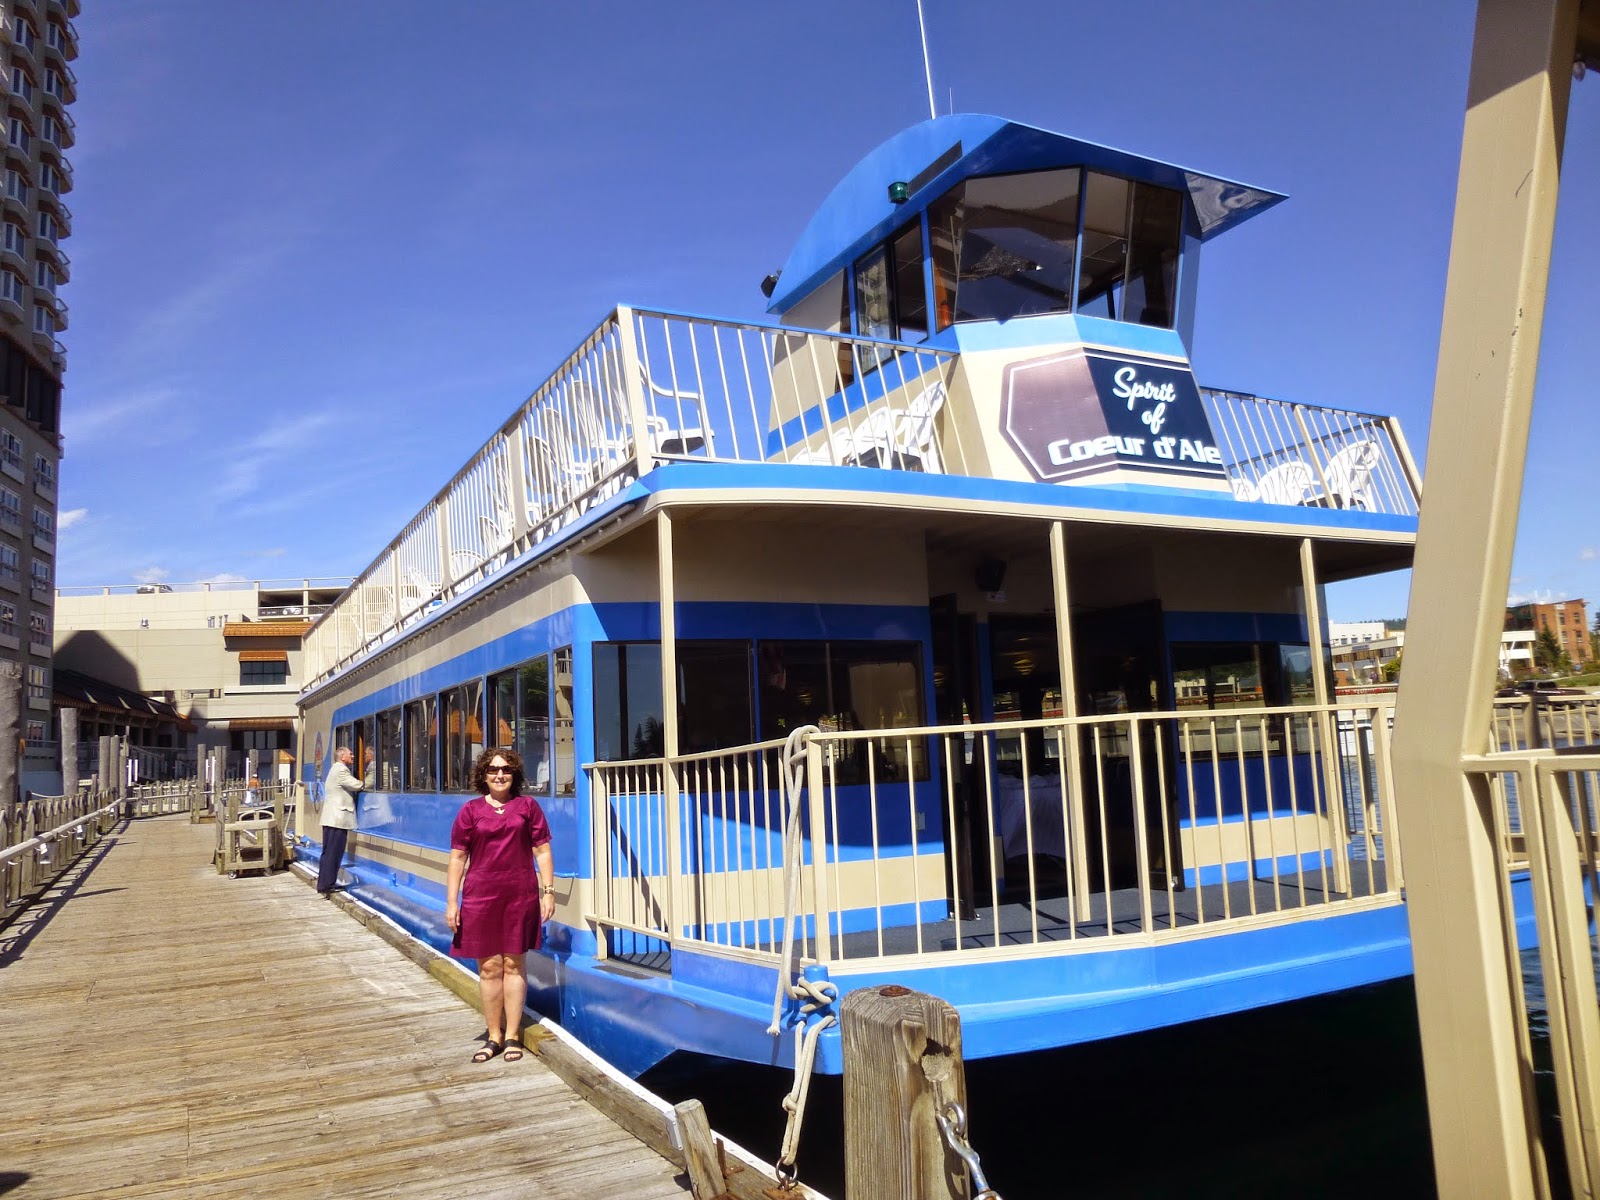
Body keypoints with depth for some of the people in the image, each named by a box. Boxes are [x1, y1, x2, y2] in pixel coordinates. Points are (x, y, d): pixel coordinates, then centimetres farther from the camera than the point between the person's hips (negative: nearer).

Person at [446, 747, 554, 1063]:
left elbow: (542, 850, 5)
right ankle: (494, 1036, 17)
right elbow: (457, 858, 5)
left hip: (520, 896, 0)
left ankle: (512, 1036, 16)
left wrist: (548, 891, 1)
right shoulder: (471, 810, 4)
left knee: (514, 965, 6)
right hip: (481, 897, 0)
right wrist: (451, 901, 1)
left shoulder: (527, 806, 5)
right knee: (489, 967, 5)